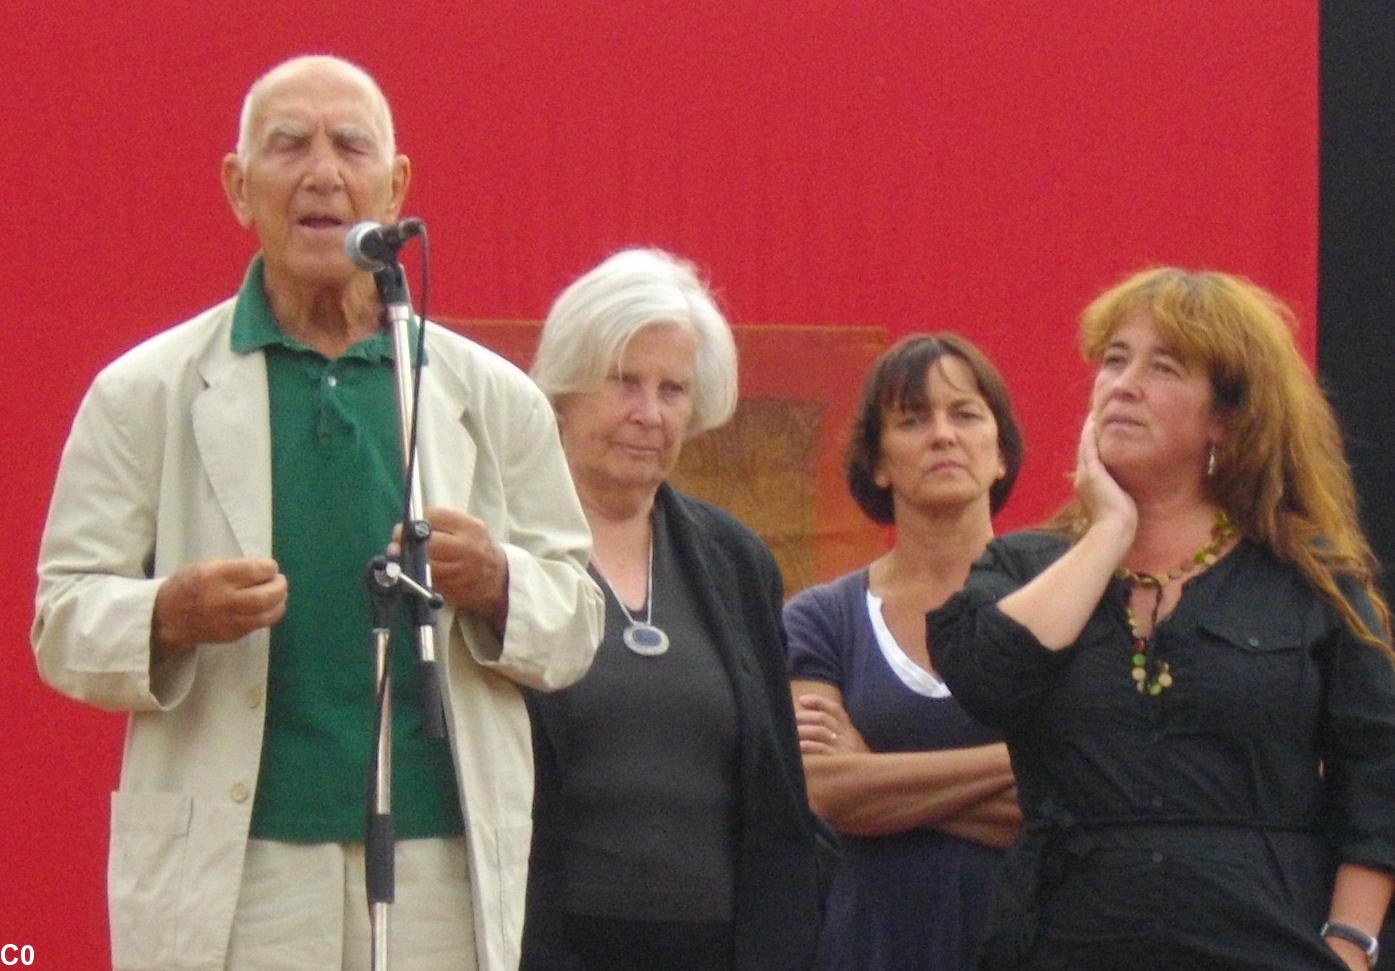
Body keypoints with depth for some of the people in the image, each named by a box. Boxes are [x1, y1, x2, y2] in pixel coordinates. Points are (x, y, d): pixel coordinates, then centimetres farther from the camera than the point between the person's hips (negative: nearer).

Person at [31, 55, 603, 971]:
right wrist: (170, 617, -18)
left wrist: (496, 585, -10)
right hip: (227, 878, -2)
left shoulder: (493, 399, 12)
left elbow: (577, 621, 12)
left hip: (443, 874, 2)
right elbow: (65, 621, 3)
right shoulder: (144, 395, 7)